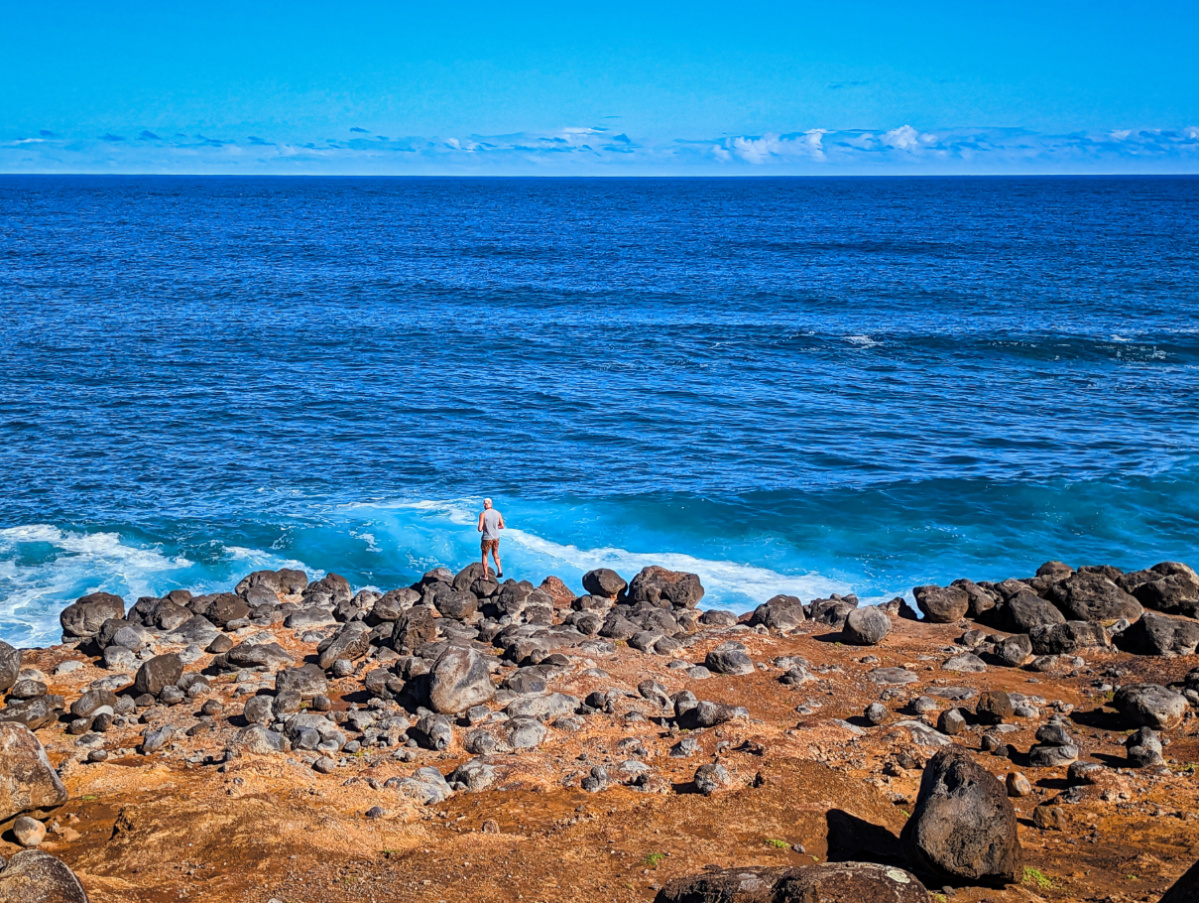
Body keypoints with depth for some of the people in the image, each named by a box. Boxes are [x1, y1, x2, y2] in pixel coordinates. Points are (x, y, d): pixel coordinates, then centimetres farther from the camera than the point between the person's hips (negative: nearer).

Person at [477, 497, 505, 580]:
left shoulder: (482, 514, -16)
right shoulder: (497, 513, -3)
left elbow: (480, 529, -18)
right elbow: (502, 526, 4)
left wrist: (481, 528, 5)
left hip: (487, 538, -4)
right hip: (496, 537, 4)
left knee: (484, 555, 14)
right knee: (495, 554, 25)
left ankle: (485, 575, 18)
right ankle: (500, 571, 13)